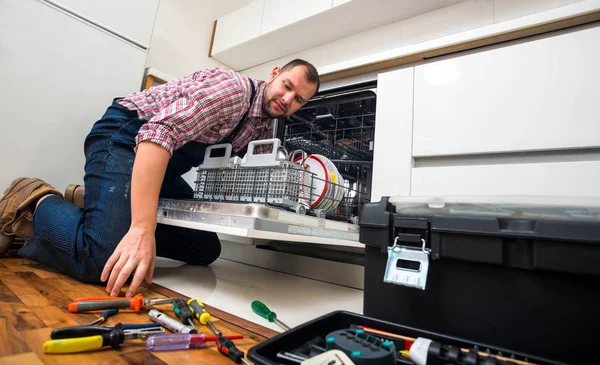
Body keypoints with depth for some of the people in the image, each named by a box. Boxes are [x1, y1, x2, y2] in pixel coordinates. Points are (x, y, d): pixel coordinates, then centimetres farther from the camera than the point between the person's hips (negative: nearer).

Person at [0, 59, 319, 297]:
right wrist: (142, 229, -40)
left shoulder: (264, 127, 8)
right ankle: (36, 202, 5)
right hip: (126, 136, -9)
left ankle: (90, 201, 10)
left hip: (164, 165, 9)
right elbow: (161, 131, -32)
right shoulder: (232, 87, -20)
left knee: (206, 249, 2)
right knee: (105, 261, -27)